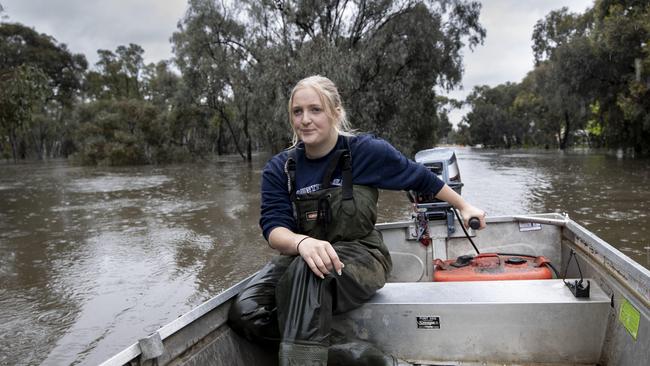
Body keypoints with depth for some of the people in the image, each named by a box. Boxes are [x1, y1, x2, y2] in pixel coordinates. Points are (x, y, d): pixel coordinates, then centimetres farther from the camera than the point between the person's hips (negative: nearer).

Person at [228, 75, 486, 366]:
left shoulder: (366, 151, -8)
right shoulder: (279, 169, -2)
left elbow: (421, 178, 7)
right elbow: (273, 226, -14)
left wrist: (464, 206, 18)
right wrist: (303, 242, -38)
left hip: (361, 258, -4)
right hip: (301, 258, 4)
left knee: (305, 273, -38)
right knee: (245, 313, -23)